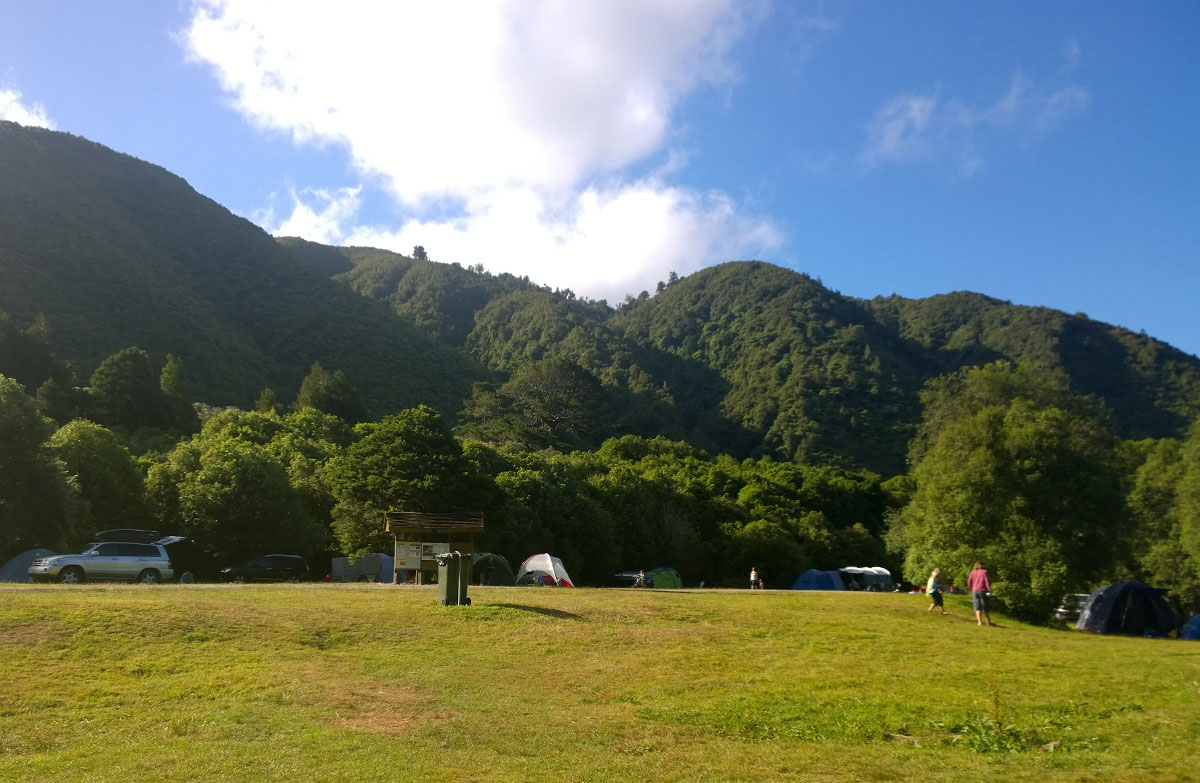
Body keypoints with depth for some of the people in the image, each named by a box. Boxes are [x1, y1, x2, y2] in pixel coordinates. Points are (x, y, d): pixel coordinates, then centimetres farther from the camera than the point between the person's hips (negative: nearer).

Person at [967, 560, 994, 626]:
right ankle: (989, 622, 14)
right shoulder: (984, 572, -1)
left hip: (974, 591, 2)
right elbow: (987, 581, -9)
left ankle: (980, 621, -9)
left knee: (977, 607, 2)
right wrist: (989, 590, -11)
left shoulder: (972, 572, 7)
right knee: (985, 607, 7)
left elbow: (969, 582, 4)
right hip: (982, 591, -2)